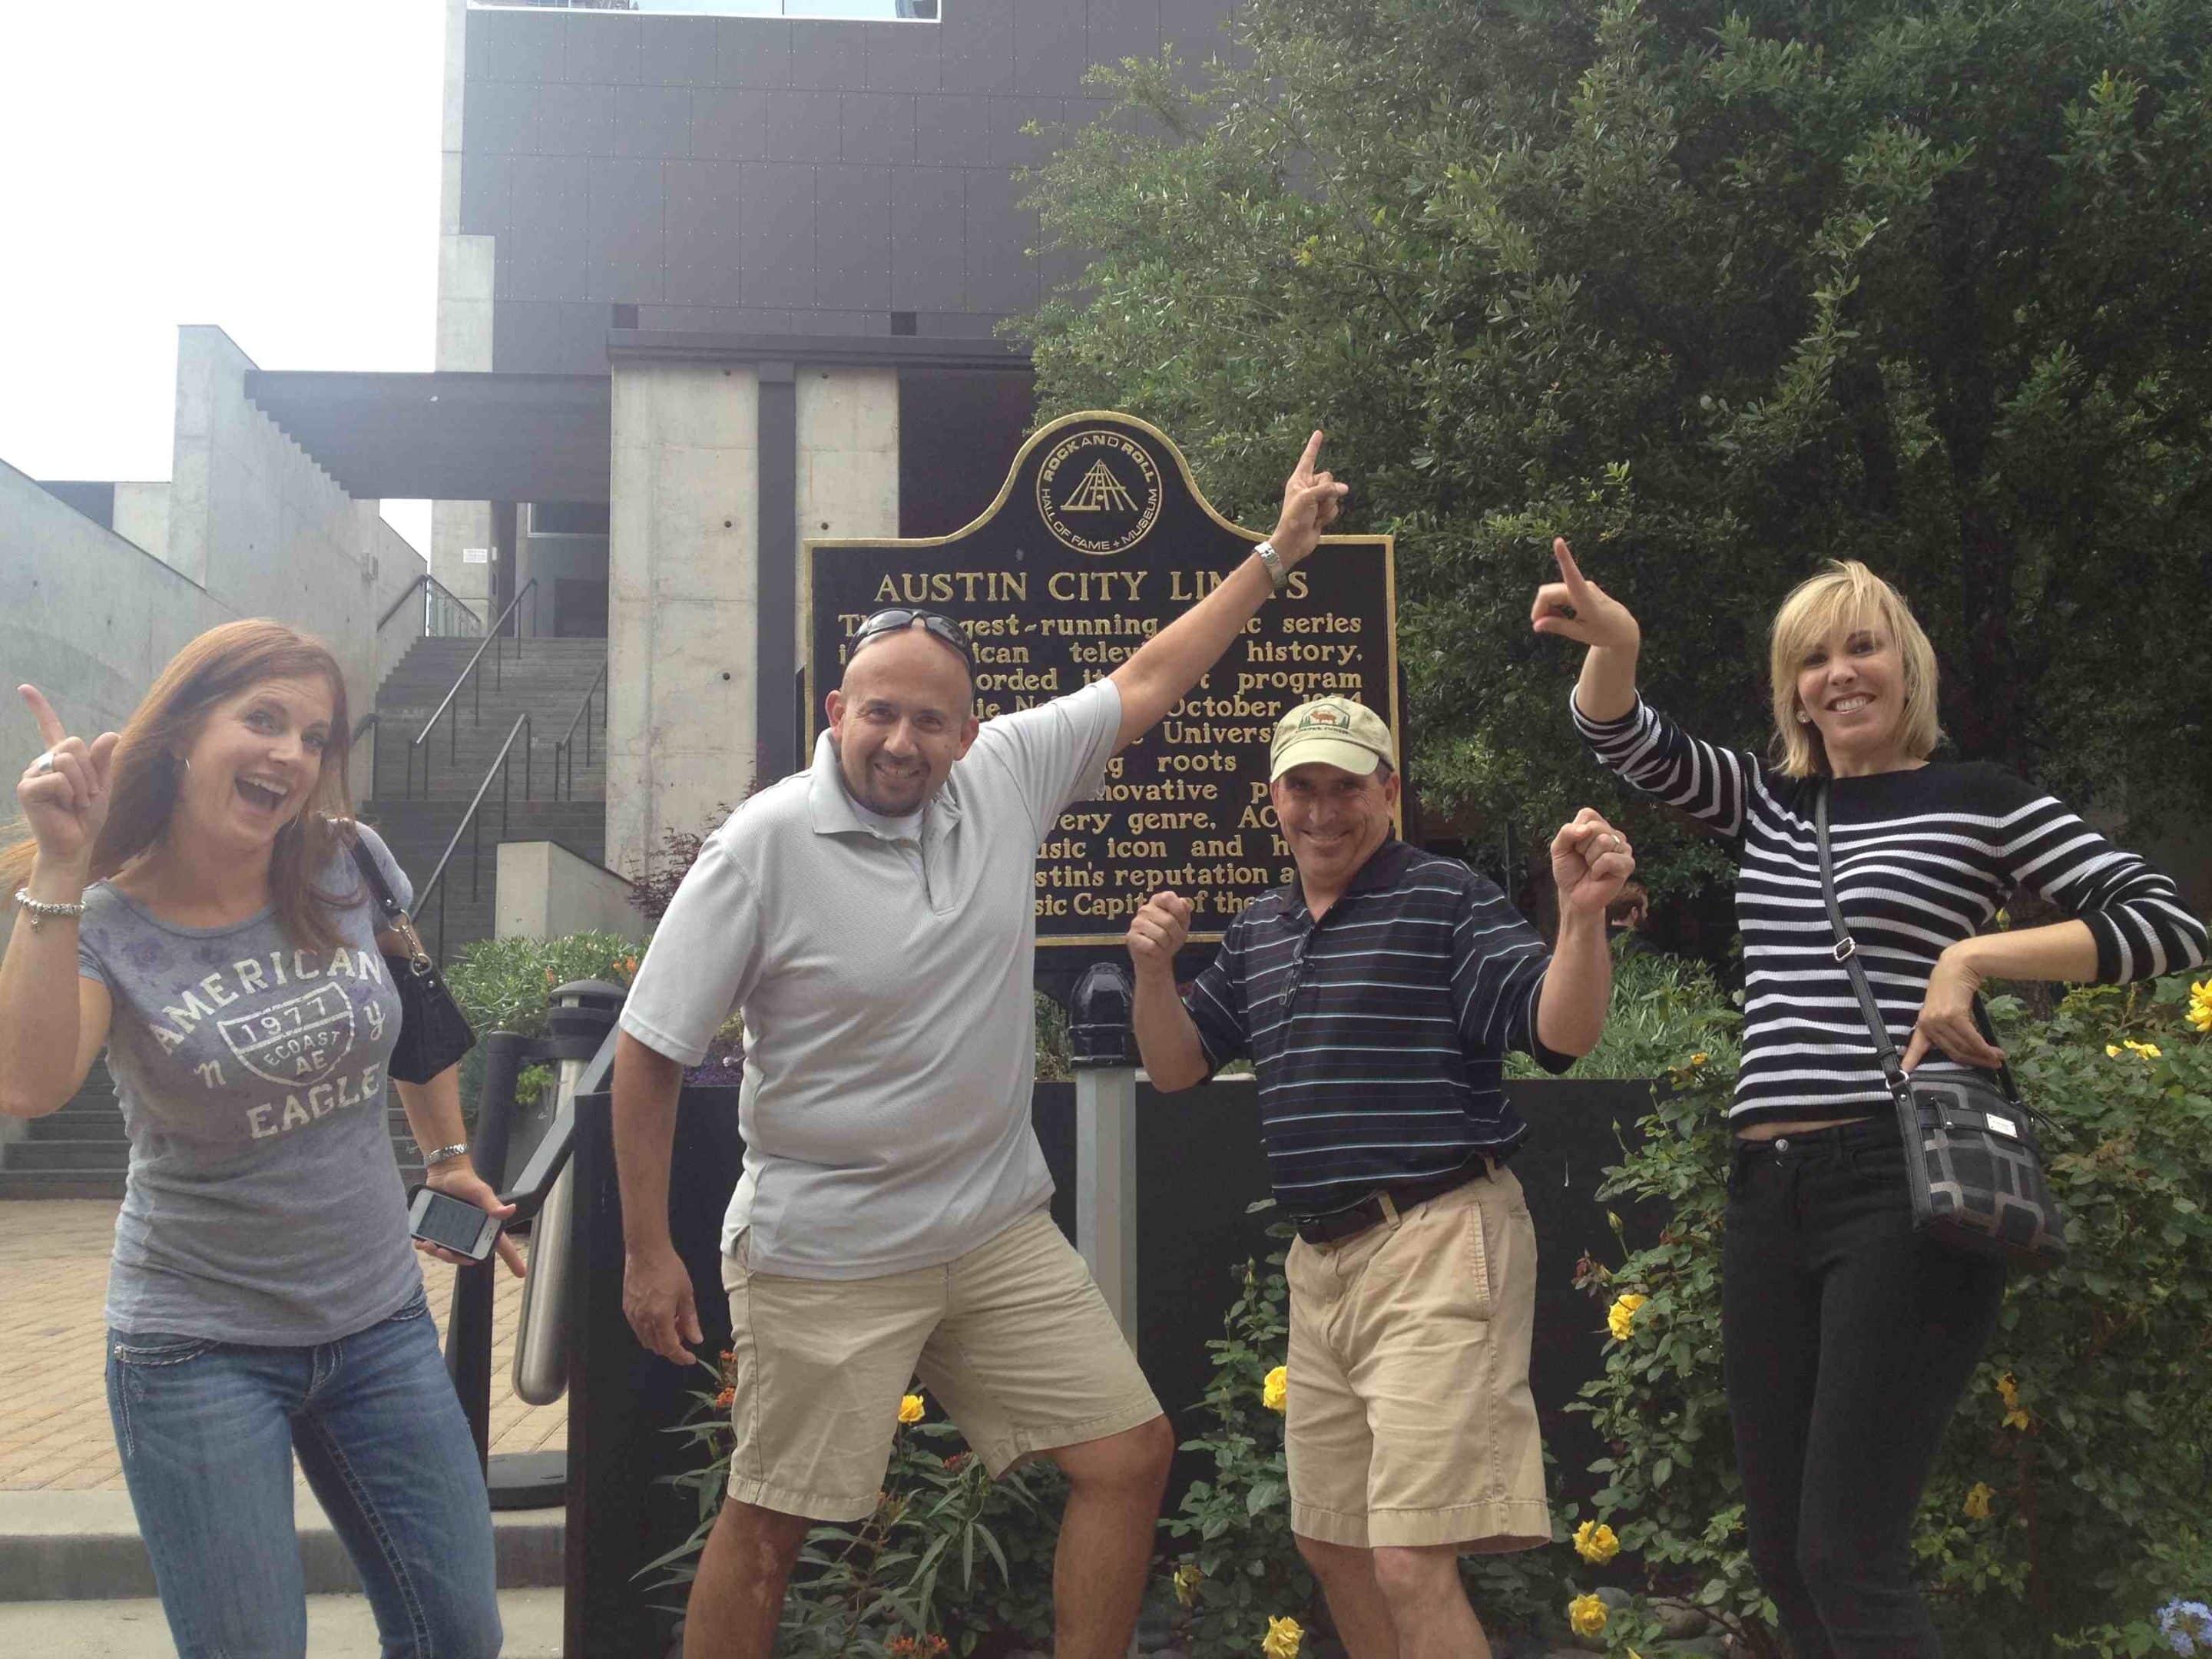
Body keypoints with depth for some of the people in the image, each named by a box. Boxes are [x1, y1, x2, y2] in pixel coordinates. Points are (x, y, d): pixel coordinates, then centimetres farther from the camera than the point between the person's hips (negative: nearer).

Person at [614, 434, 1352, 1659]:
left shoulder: (1002, 775, -3)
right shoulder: (764, 844, -16)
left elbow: (1143, 685, 10)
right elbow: (648, 1052, -11)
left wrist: (1277, 552, 13)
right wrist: (648, 1253, -9)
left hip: (999, 1233, 5)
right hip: (826, 1259, -5)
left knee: (1130, 1455, 7)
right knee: (767, 1527, 5)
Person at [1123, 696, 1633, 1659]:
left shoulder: (1447, 902, -6)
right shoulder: (1257, 933, 14)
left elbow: (1563, 1034, -16)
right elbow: (1176, 1068, 17)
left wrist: (1582, 915, -33)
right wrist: (1153, 968, -1)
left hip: (1438, 1246, -8)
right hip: (1319, 1257, 8)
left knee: (1410, 1566, -10)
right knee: (1329, 1545, 19)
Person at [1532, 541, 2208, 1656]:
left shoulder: (1979, 800, 3)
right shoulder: (1767, 805, 16)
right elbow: (1629, 743, 5)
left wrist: (1974, 954, -13)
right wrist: (1613, 641, -17)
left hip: (1907, 1183, -6)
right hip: (1768, 1195, 6)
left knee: (1845, 1557, -10)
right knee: (1781, 1551, 10)